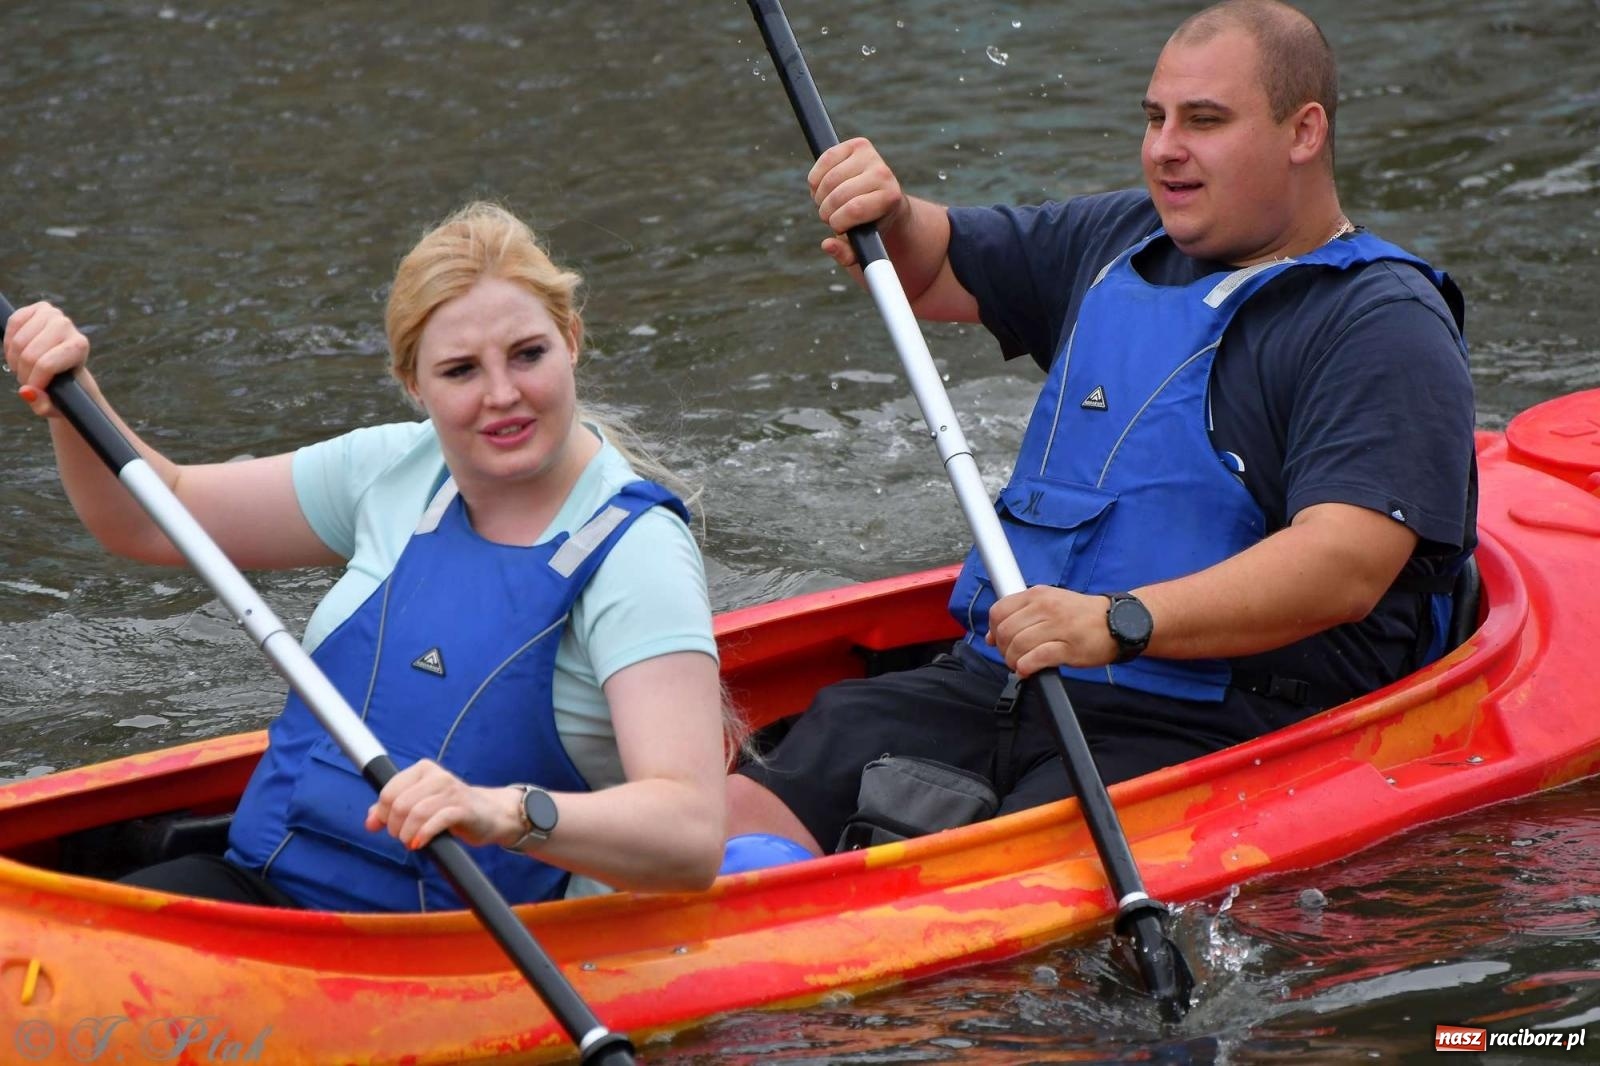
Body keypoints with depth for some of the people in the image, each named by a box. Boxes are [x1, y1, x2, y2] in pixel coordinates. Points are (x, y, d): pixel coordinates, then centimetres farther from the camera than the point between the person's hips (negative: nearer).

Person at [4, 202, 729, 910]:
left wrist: (507, 813, -43)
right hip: (257, 884, 6)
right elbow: (153, 520, 17)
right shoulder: (399, 472, 7)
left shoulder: (635, 553, -13)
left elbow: (693, 835, -26)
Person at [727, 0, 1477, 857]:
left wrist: (1119, 623, -30)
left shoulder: (1387, 327, -5)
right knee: (738, 818, -16)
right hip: (990, 680, 7)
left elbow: (1346, 567, -19)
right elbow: (931, 273, 28)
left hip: (1200, 732, -7)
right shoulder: (1119, 244, 20)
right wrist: (888, 221, 3)